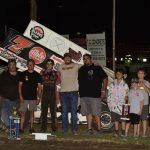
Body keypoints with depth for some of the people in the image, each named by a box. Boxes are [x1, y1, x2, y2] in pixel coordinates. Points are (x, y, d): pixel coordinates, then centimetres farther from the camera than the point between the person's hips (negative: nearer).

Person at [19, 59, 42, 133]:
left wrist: (39, 98, -1)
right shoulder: (23, 74, 2)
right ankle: (21, 128, 0)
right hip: (24, 98, -1)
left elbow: (39, 87, 6)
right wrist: (20, 96, -7)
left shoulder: (37, 75, 5)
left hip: (33, 98, 1)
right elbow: (20, 86, 2)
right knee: (23, 113, -3)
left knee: (32, 113, 6)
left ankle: (31, 128, 12)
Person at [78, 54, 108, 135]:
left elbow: (105, 79, 4)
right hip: (84, 95, 4)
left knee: (96, 113, -6)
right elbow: (79, 81, 23)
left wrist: (103, 91, -2)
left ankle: (99, 128, 3)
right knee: (88, 113, 7)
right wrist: (79, 91, 12)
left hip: (95, 95, -4)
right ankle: (89, 128, 12)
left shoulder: (97, 68, 4)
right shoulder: (81, 69, 15)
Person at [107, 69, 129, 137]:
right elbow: (109, 94, 6)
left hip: (122, 105, -2)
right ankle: (116, 131, 14)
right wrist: (109, 103, -2)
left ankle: (123, 131, 10)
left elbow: (127, 94, 2)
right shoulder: (112, 84, 7)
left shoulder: (125, 85, 3)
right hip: (114, 104, 2)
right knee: (115, 118, 6)